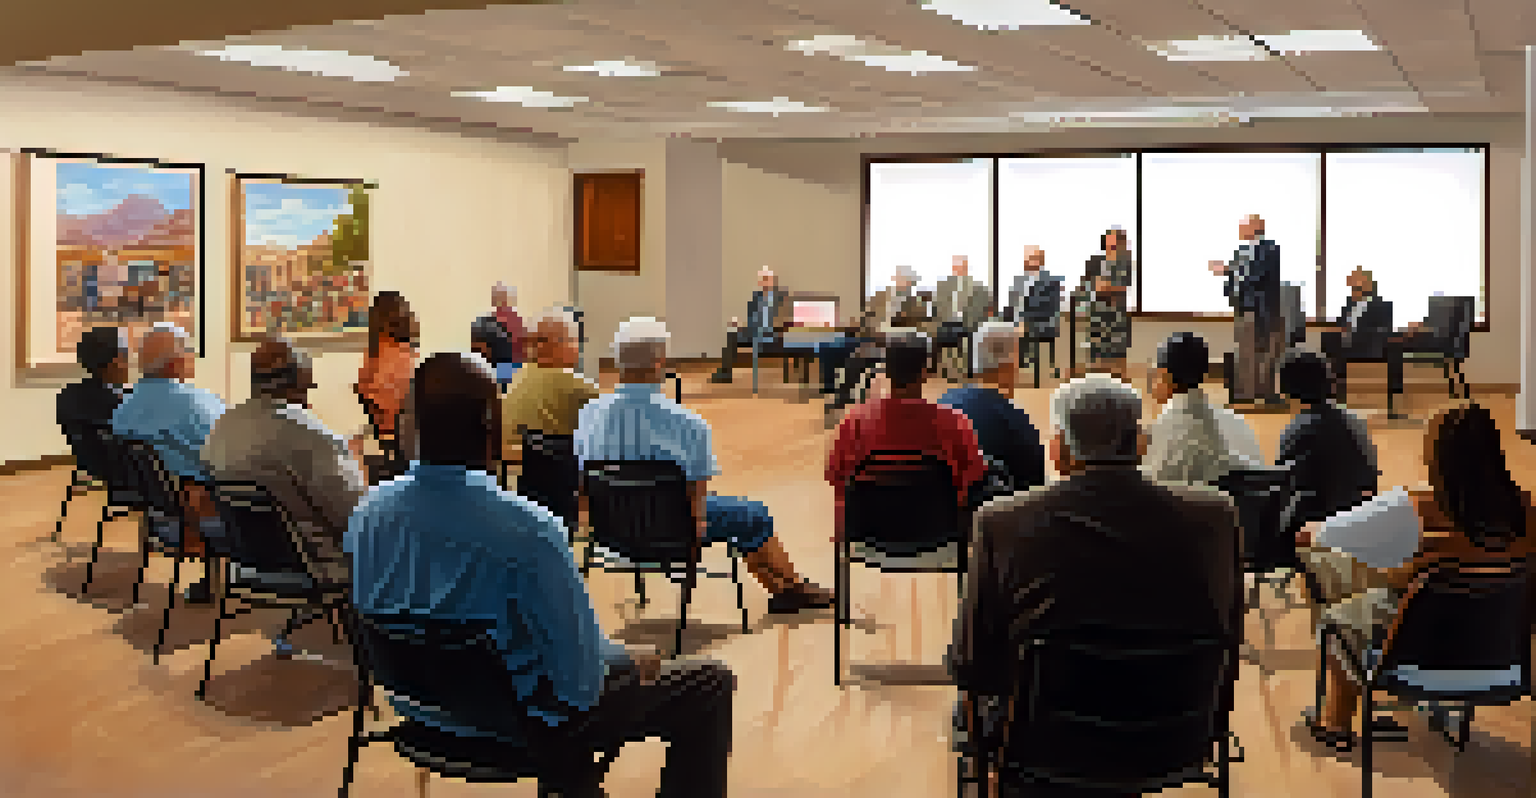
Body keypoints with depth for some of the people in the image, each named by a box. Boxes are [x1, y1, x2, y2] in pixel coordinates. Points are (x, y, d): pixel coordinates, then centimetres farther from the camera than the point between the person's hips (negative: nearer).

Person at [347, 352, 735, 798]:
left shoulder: (367, 514, -11)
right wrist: (630, 660, -3)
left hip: (421, 714, 7)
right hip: (520, 732, -7)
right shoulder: (527, 531, -31)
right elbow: (582, 679, -26)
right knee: (709, 686, 8)